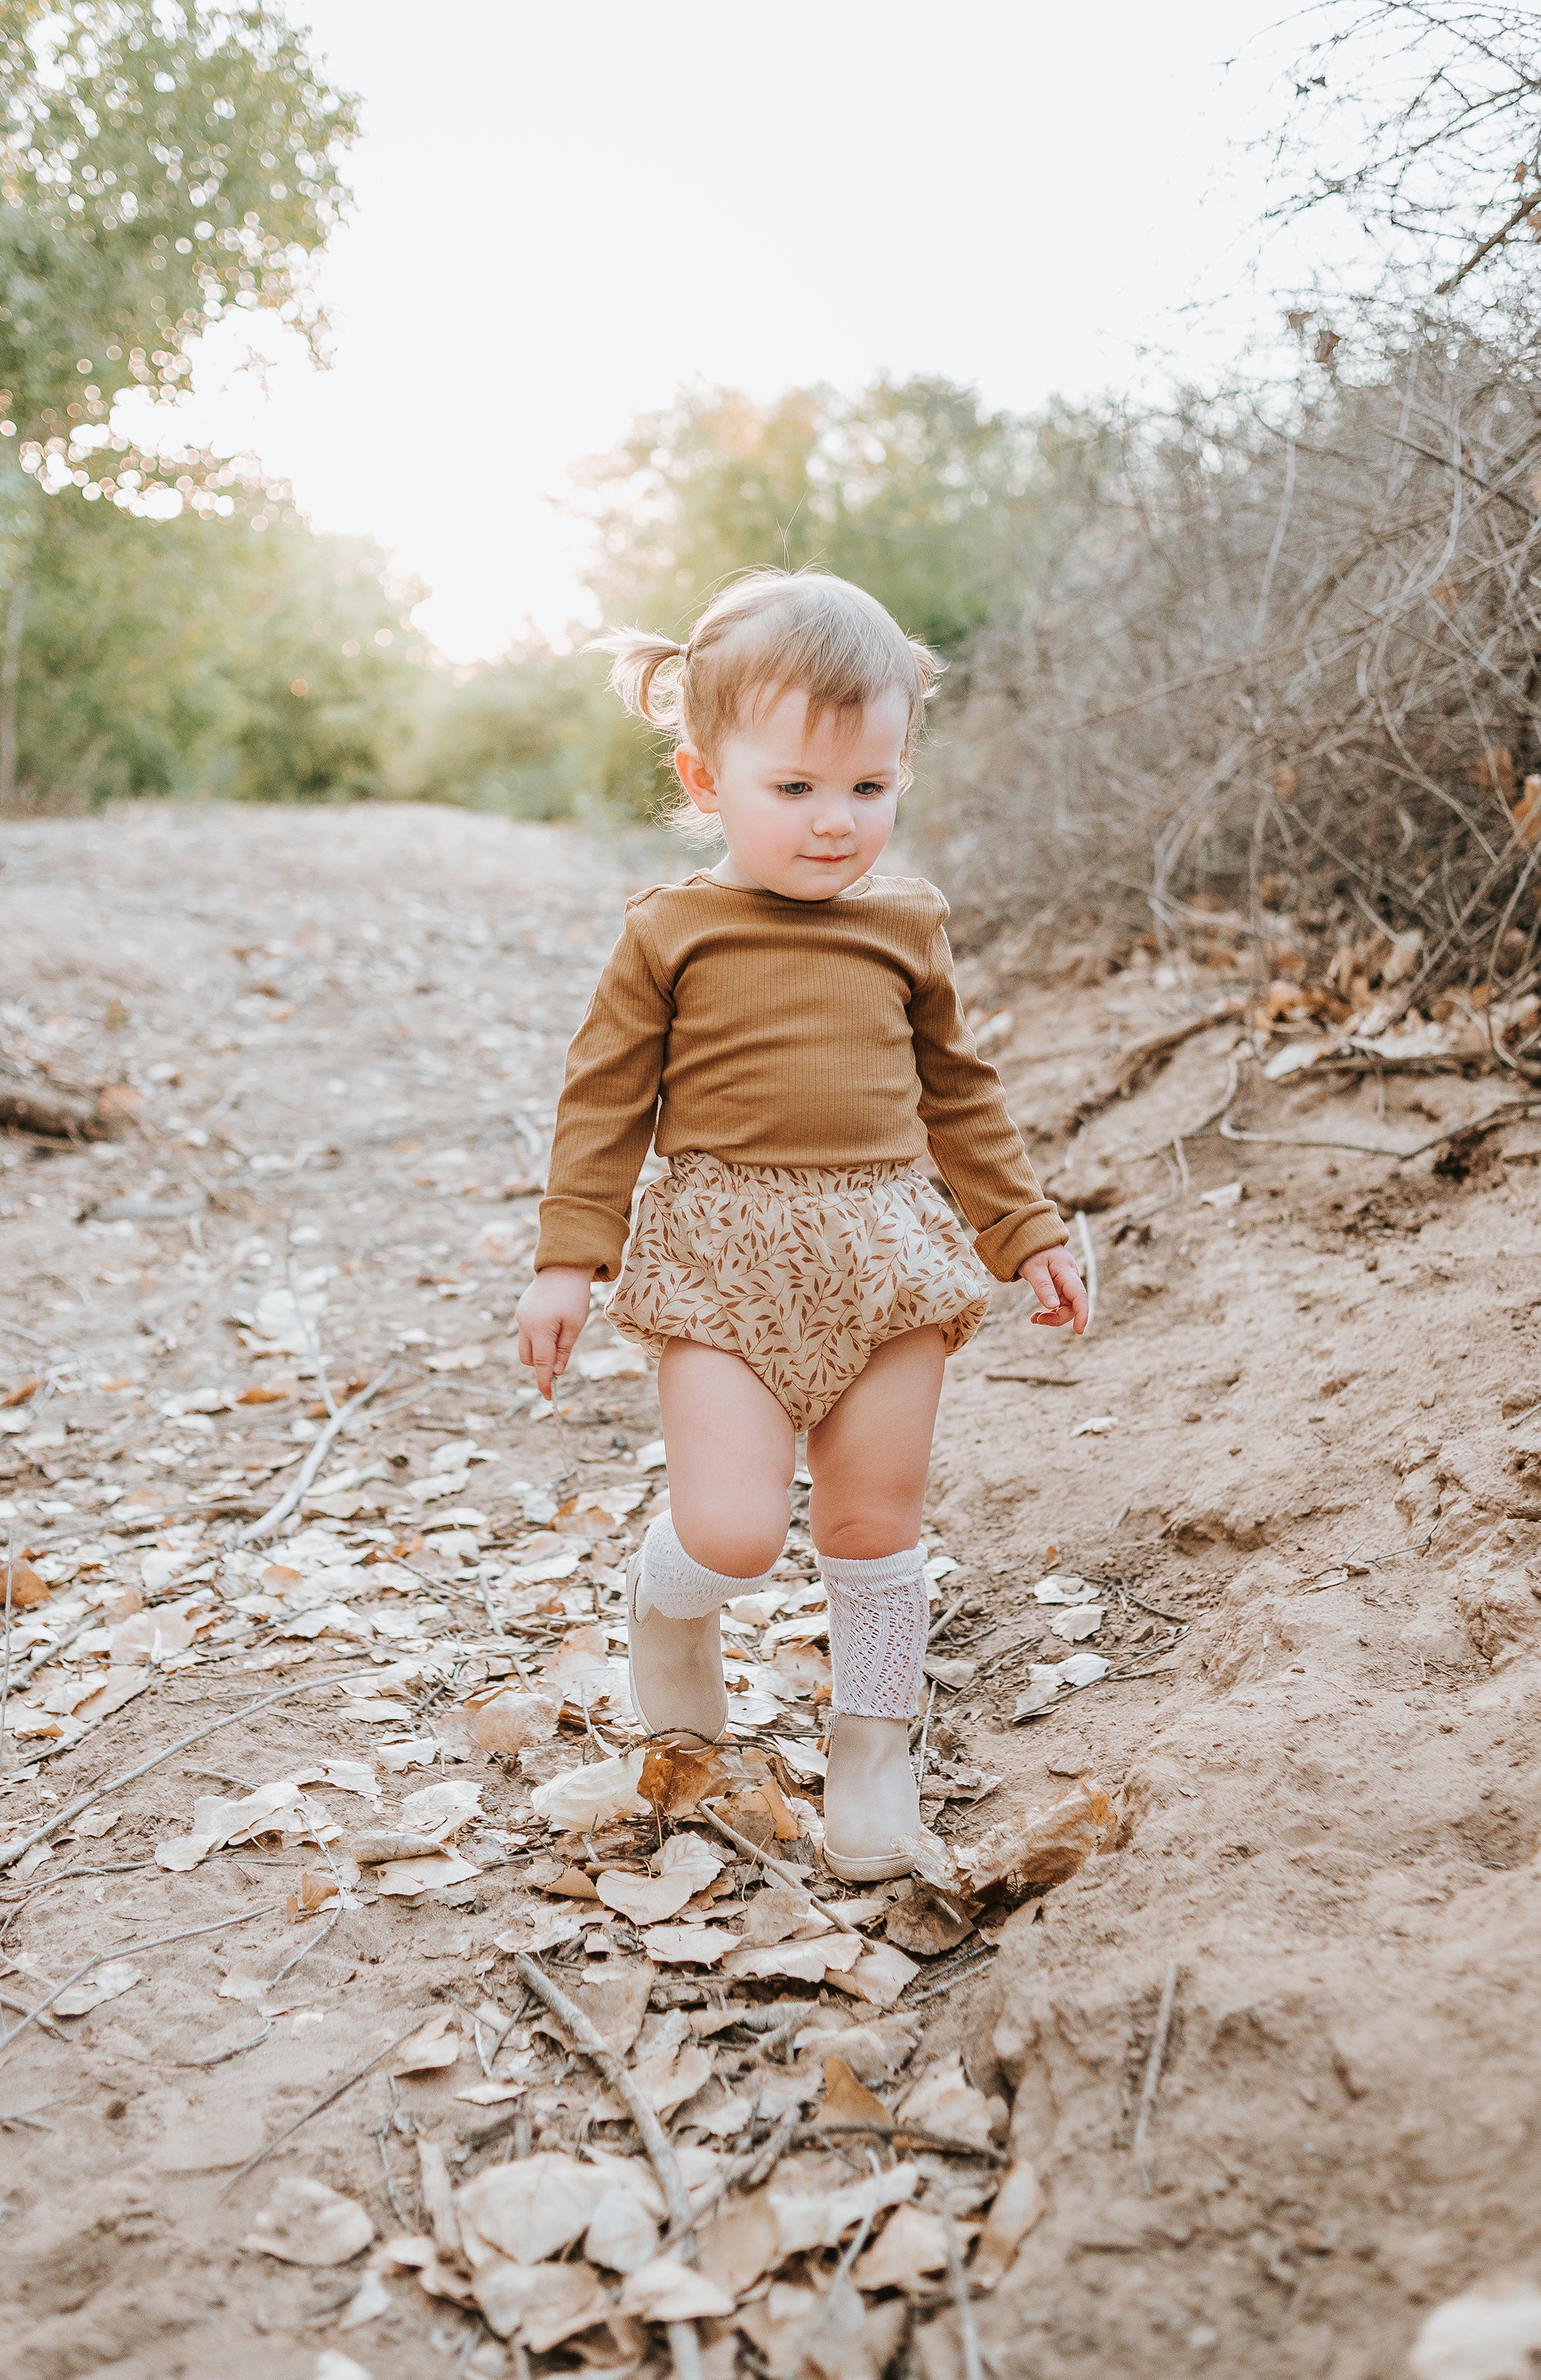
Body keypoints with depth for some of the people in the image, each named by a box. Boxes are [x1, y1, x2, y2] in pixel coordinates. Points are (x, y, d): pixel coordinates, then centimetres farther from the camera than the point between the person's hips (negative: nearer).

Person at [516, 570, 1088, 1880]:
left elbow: (960, 1090, 16)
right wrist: (569, 1260, -3)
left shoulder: (906, 924, 7)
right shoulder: (671, 931, -2)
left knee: (879, 1519, 9)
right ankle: (670, 1608, 25)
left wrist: (1027, 1230, 15)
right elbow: (605, 1097, 2)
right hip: (724, 1250, -3)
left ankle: (874, 1742, 29)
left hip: (888, 1246, 3)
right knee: (735, 1532, -11)